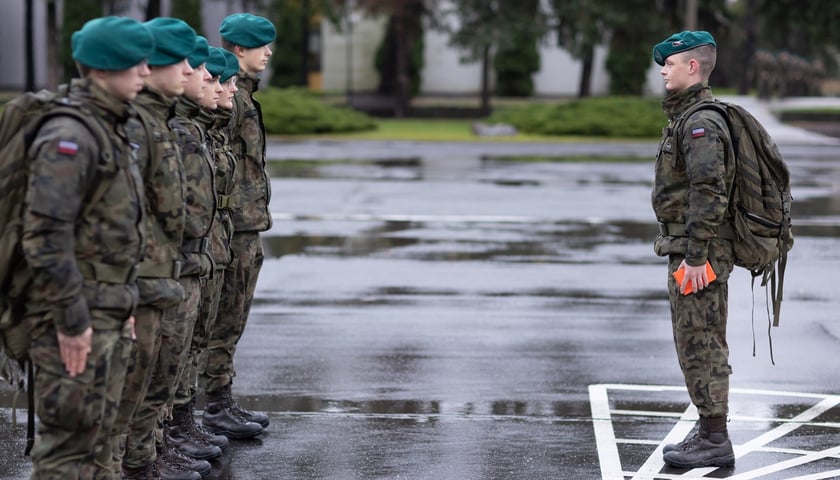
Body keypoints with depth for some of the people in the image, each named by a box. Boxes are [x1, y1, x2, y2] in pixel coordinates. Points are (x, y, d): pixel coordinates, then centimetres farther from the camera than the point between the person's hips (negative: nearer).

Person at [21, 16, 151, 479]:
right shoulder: (70, 136, -18)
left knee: (95, 430, 16)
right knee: (69, 438, -3)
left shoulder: (112, 129, 13)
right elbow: (46, 236, -23)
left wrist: (126, 302, 19)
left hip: (109, 314, 10)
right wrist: (72, 320, -21)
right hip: (77, 319, -10)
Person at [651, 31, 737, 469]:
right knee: (704, 345, 14)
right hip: (694, 251, 11)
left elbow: (708, 193, -24)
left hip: (698, 254, -11)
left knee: (699, 344, -7)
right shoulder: (690, 118, 16)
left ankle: (715, 441, -3)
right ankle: (710, 434, 21)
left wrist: (694, 256, -25)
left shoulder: (701, 123, -17)